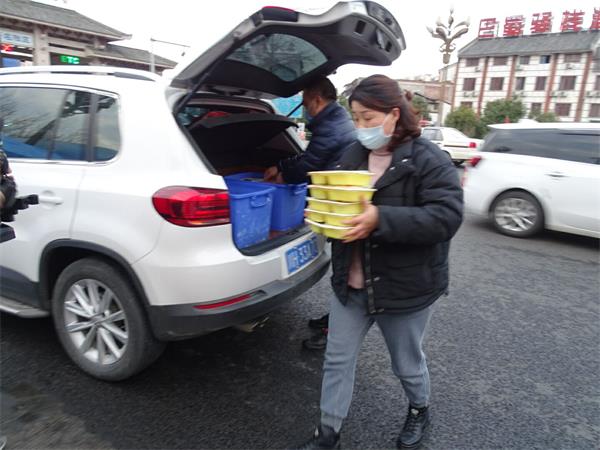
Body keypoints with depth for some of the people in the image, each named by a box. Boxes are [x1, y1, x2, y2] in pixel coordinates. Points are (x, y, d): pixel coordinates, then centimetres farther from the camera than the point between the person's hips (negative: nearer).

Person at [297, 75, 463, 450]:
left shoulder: (430, 160, -14)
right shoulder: (353, 156, 4)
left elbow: (447, 216, -25)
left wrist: (381, 219, -35)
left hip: (404, 288, -5)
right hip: (351, 283, 5)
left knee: (407, 363, 19)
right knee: (338, 360, 13)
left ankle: (420, 410, 50)